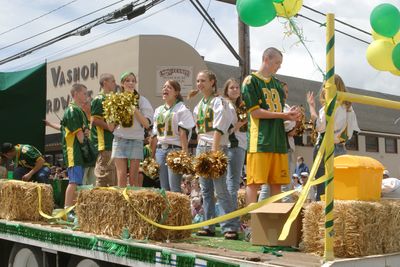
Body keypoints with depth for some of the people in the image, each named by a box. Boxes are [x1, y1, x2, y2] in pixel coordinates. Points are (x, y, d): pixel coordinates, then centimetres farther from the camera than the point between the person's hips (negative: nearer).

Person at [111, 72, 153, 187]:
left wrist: (135, 110, -10)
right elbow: (111, 128, 8)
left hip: (136, 140, -1)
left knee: (133, 178, -2)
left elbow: (146, 124, -3)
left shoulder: (141, 100, 5)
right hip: (119, 140, 1)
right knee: (122, 176, -3)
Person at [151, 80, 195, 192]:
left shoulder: (182, 109, -2)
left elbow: (184, 133, -9)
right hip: (160, 149, 6)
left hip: (175, 149, -6)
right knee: (164, 187, 6)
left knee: (174, 187, -10)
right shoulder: (158, 110, 17)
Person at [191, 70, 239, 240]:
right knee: (206, 190, 8)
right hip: (201, 147, 8)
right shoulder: (199, 105, 17)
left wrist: (213, 150, -19)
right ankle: (209, 226, 13)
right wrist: (200, 149, 11)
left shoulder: (218, 101, -4)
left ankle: (230, 227, -9)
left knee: (220, 189, -11)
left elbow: (219, 128, -13)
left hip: (217, 148, -8)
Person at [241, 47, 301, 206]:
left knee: (276, 182, 6)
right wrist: (283, 115, -11)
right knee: (254, 182, -8)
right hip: (260, 140, -7)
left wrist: (290, 115, -1)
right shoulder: (251, 81, -1)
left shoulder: (276, 83, 20)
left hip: (278, 139, 7)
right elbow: (255, 112, -9)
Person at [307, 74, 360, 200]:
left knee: (322, 189, -6)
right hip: (341, 149, 7)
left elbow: (320, 127, -18)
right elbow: (352, 130, 12)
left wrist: (311, 106, -11)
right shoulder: (347, 107, 14)